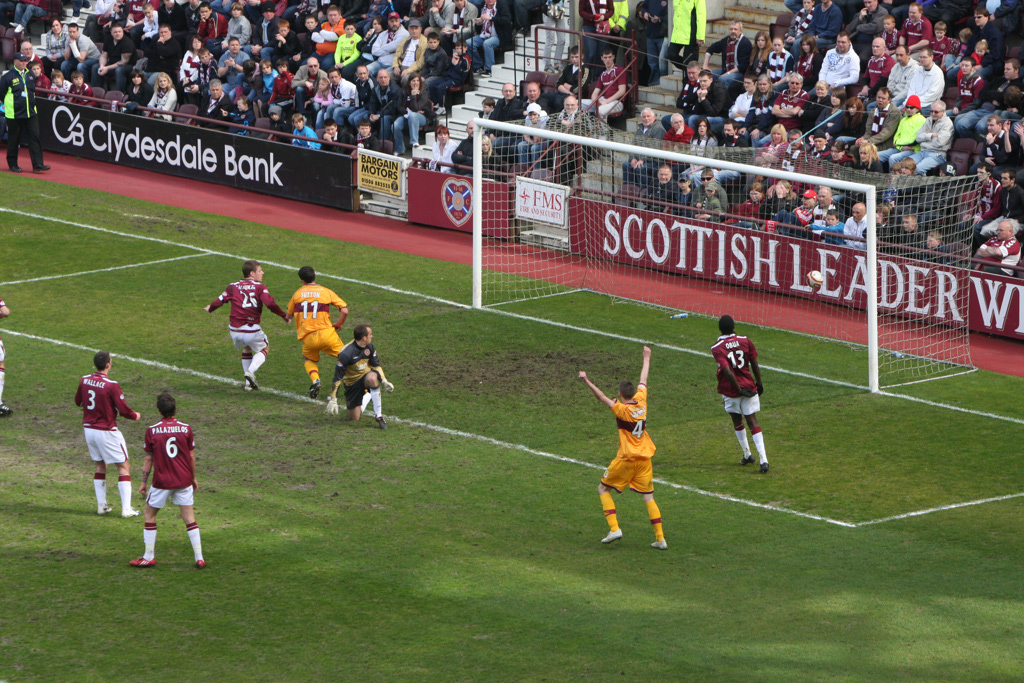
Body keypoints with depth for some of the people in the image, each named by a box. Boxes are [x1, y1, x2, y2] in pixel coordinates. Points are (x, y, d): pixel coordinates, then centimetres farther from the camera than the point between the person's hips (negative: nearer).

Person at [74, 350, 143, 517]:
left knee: (100, 466, 21)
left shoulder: (84, 380, -2)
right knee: (124, 467, 4)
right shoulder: (111, 385, -21)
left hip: (89, 428, 6)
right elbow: (123, 409, -16)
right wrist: (135, 416, 4)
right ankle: (126, 509, -1)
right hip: (107, 432, -6)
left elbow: (78, 401, 14)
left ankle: (101, 505, 20)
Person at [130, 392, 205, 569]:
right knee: (189, 518, 5)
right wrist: (193, 478, 17)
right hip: (184, 480, 2)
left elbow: (148, 459, -2)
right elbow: (191, 457, 3)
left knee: (150, 515, 14)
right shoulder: (185, 429, -3)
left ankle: (149, 557, 14)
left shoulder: (152, 430, -6)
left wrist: (144, 482, 8)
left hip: (161, 481, -2)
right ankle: (199, 558, 1)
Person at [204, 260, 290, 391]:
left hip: (235, 330, 4)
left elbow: (218, 301, 6)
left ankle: (248, 383, 23)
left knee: (246, 348, 32)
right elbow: (270, 304, -16)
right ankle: (251, 371, -5)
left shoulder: (233, 287, 8)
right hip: (252, 330, -4)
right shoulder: (260, 287, -2)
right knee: (263, 348, 23)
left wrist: (210, 309, 28)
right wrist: (284, 315, -4)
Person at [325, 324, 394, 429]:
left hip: (365, 377, 2)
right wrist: (333, 399, -20)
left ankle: (379, 415, -25)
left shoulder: (369, 347, -8)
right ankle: (367, 397, 33)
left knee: (372, 378, -37)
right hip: (351, 384, -2)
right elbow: (337, 377, -21)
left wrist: (384, 382, -4)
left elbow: (376, 365, 9)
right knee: (354, 418, 0)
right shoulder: (346, 354, -27)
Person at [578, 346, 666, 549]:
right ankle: (660, 538, 1)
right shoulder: (641, 401, 2)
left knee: (604, 489, 10)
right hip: (645, 458, 5)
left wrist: (588, 382, -31)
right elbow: (643, 380, 18)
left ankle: (614, 528, -4)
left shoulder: (621, 409, -13)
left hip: (627, 458, -5)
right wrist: (646, 358, 33)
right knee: (648, 497, 8)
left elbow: (602, 397, -25)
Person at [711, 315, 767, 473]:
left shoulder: (717, 349, -14)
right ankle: (763, 459, -12)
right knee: (753, 421, 0)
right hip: (749, 386, 2)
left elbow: (728, 372, -22)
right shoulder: (745, 342, -4)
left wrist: (739, 390, -14)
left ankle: (747, 454, 31)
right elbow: (755, 366, 0)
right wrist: (759, 384, 13)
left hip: (730, 390, -2)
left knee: (737, 422, 21)